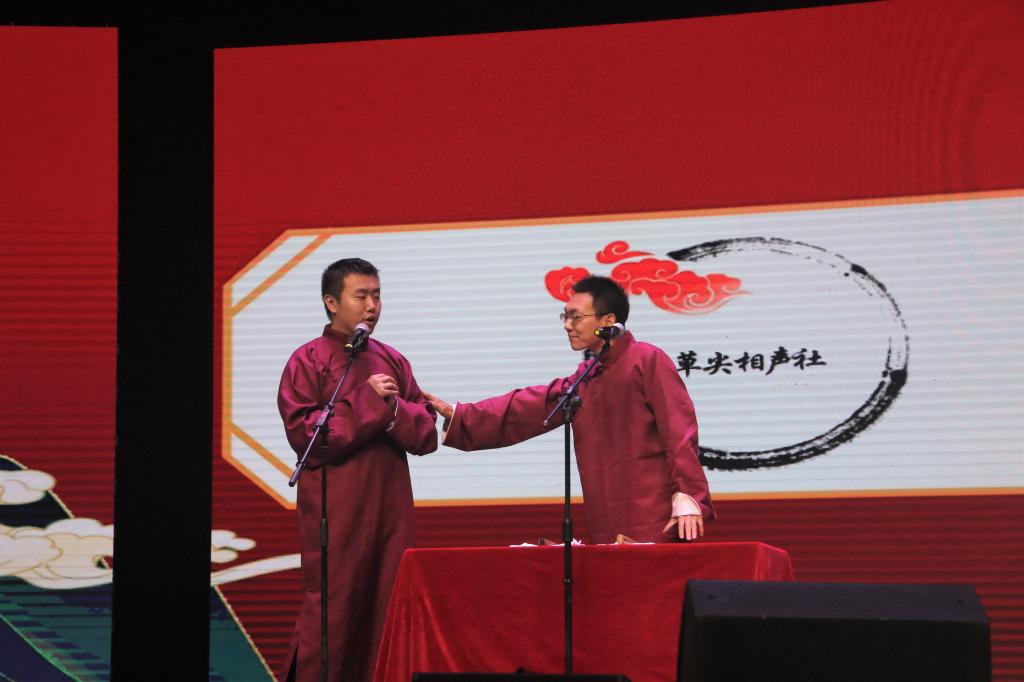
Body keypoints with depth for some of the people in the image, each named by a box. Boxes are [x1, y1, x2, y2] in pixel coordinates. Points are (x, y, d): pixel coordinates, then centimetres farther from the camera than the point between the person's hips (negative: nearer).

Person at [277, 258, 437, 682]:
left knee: (389, 612, 3)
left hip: (391, 511, 5)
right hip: (335, 514, -5)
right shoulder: (308, 361, 0)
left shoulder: (392, 361, 14)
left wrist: (393, 409, -10)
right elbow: (301, 432, -12)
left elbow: (427, 432, 9)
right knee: (332, 615, -5)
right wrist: (365, 404, -14)